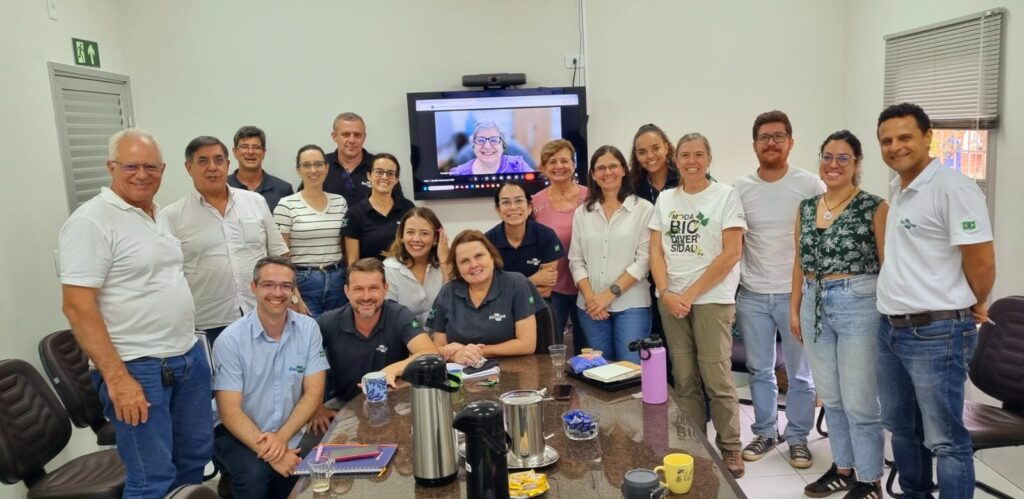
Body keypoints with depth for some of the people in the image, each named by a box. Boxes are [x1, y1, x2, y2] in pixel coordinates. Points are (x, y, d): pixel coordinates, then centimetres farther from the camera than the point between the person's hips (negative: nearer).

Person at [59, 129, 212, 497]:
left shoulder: (158, 215, 12)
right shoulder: (91, 221, -13)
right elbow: (78, 307, -18)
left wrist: (189, 342, 16)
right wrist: (116, 378, -21)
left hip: (189, 357, 8)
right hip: (138, 368, -8)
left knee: (197, 455, 18)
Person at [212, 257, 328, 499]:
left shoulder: (308, 329, -4)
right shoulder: (231, 339, -11)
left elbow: (314, 393, -4)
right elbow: (230, 411, -13)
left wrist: (282, 437, -18)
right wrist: (267, 452, -24)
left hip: (291, 433, 3)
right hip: (239, 433, -2)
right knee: (256, 475, -29)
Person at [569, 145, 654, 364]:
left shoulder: (643, 209, -2)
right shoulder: (582, 212, 9)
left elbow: (644, 259, -8)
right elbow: (575, 260, 6)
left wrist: (610, 293, -12)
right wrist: (590, 297, -7)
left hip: (631, 305, -3)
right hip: (591, 306, 3)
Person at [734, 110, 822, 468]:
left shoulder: (810, 185, -4)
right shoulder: (740, 188, 2)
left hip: (797, 293, -2)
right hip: (752, 295, 2)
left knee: (800, 373, 8)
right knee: (759, 370, 13)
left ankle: (798, 437, 24)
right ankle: (765, 432, 28)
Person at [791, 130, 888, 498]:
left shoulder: (874, 208, -7)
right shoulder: (806, 208, 9)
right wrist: (795, 309, 13)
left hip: (859, 306, -5)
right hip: (815, 305, 6)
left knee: (859, 402, 1)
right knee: (831, 398, 15)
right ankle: (843, 468, 31)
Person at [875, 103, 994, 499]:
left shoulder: (953, 188, -15)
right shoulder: (896, 189, 11)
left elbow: (982, 262, -14)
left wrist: (974, 307, 1)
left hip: (937, 333, -8)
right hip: (890, 329, 9)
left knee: (945, 440, 3)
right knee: (901, 428, 21)